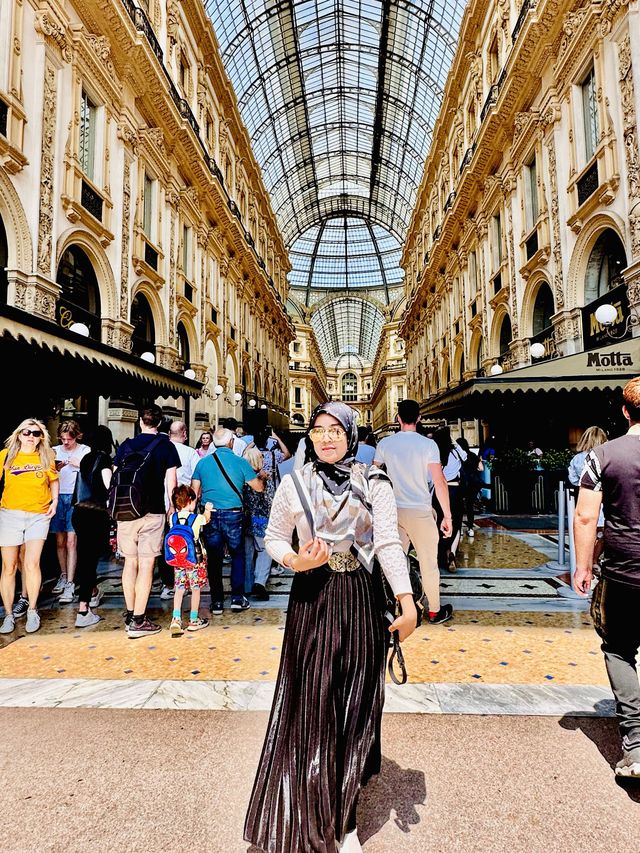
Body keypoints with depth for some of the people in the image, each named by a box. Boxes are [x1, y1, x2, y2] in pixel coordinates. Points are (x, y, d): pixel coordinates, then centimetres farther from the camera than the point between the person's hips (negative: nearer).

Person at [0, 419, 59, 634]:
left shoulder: (46, 458, 5)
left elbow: (54, 480, 19)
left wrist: (55, 500, 6)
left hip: (39, 515, 0)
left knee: (32, 563, -9)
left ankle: (32, 611, 7)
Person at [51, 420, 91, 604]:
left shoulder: (85, 451, 2)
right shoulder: (55, 451, 8)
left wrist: (80, 464, -15)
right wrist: (55, 469, -11)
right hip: (58, 497, 3)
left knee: (71, 542, -7)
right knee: (60, 541, 9)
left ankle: (70, 584, -3)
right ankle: (63, 576, 26)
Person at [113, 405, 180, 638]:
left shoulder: (126, 444, 8)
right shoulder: (165, 445, 0)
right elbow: (171, 483, -3)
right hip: (153, 511, -3)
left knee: (130, 562, 14)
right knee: (146, 565, 0)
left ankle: (130, 615, 22)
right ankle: (138, 621, 2)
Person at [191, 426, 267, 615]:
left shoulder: (202, 463, 3)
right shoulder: (240, 462, -3)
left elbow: (194, 493, 5)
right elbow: (258, 487, 3)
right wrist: (262, 477, 24)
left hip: (209, 515, 2)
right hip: (233, 515, -2)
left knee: (214, 558, 9)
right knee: (237, 555, 13)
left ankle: (217, 602, 14)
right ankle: (237, 598, 12)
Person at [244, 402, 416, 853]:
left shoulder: (375, 483, -4)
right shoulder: (294, 483, 0)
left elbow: (389, 544, -11)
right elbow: (274, 537, 7)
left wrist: (408, 603, -22)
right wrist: (294, 561, -14)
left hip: (362, 599, 0)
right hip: (312, 598, 0)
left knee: (355, 705, 11)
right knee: (311, 704, 6)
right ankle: (314, 811, 28)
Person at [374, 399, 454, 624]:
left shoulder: (385, 443, 0)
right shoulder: (428, 444, -8)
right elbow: (439, 482, -10)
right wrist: (447, 516, -5)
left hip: (393, 510, 3)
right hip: (421, 511, -3)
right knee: (428, 562, 10)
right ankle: (435, 611, 23)